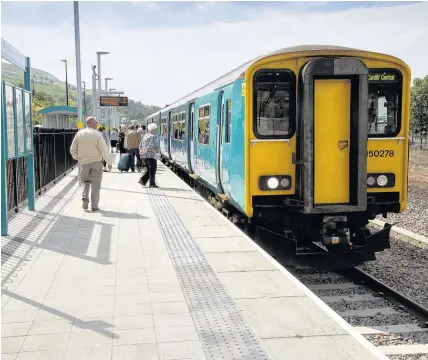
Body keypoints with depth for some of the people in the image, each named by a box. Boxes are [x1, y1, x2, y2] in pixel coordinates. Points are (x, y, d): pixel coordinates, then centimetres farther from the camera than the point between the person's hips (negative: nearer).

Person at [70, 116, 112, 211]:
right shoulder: (97, 134, -12)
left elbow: (72, 150, 5)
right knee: (95, 183, 5)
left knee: (85, 181, 21)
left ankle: (85, 197, -2)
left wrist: (77, 157, 25)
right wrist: (109, 162, -3)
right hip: (96, 161, -3)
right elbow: (104, 150, -13)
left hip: (84, 162, 3)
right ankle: (94, 205, 6)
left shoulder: (79, 134, 1)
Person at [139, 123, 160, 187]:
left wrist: (141, 151, 12)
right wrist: (146, 151, -20)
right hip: (151, 155, -8)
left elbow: (140, 144, 18)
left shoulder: (145, 136, 15)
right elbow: (151, 145, -23)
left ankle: (142, 180, 7)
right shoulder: (154, 137, -11)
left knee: (149, 169, 18)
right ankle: (152, 184, 2)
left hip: (144, 156, 8)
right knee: (152, 170, 0)